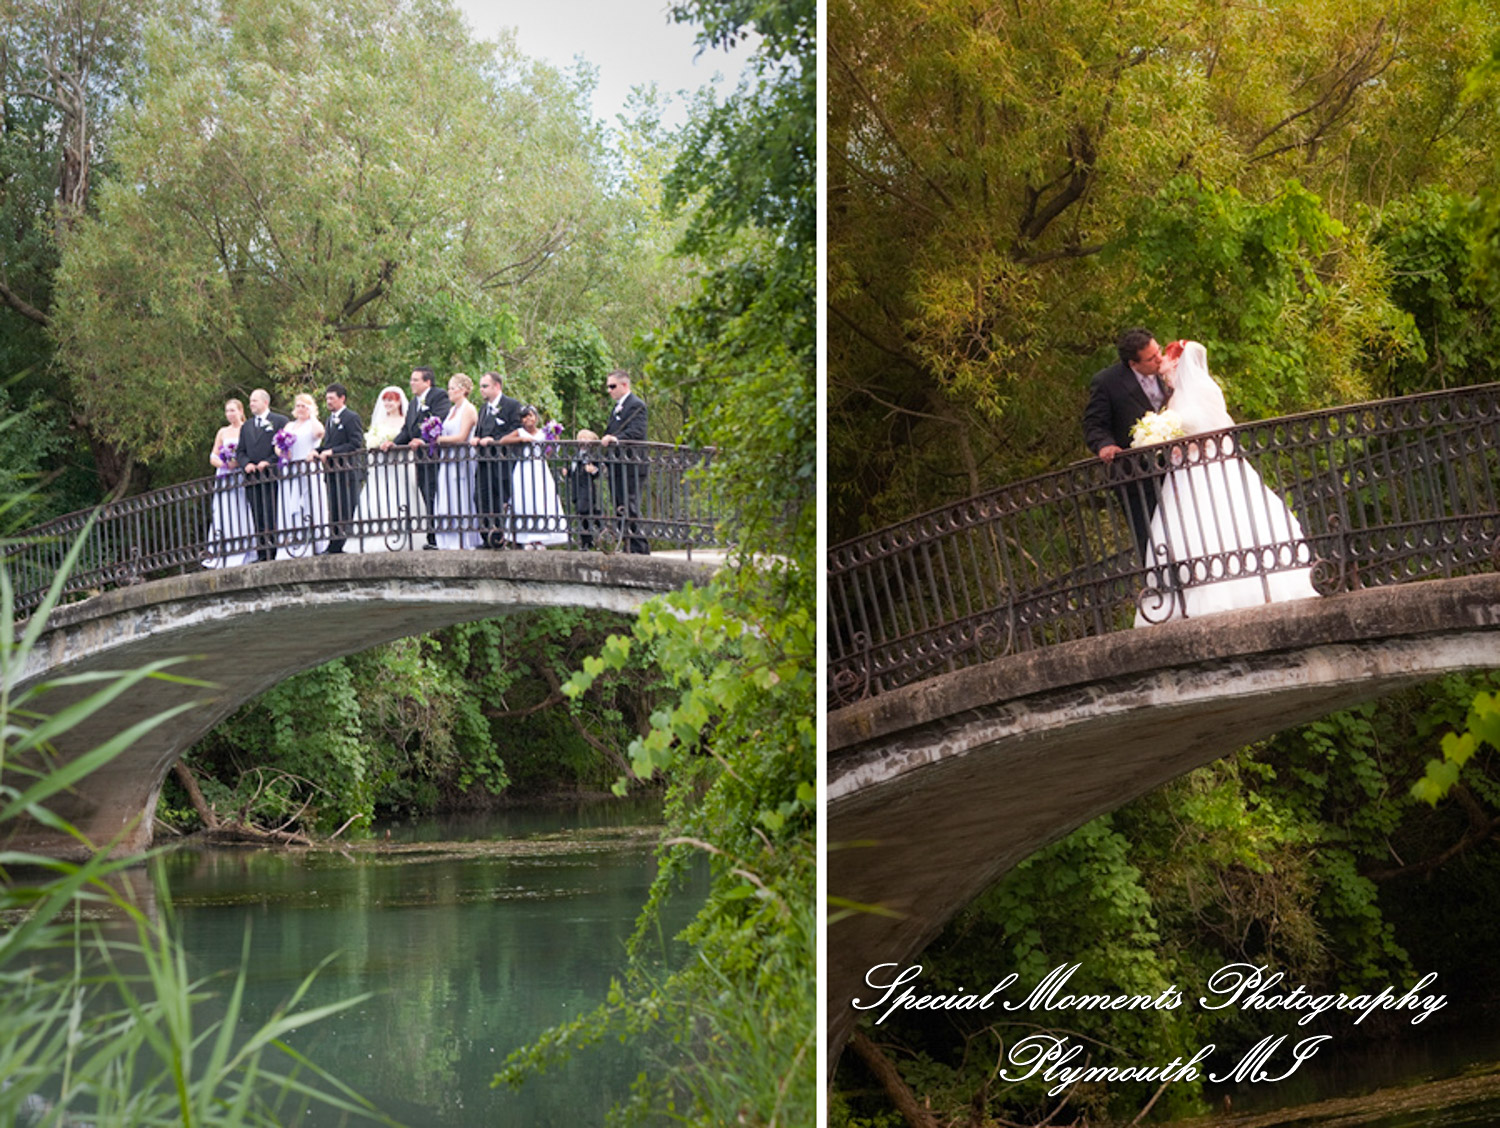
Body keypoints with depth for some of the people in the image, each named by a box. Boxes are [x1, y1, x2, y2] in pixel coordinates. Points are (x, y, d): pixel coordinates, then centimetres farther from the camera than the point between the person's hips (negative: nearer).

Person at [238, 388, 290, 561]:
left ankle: (276, 553, -8)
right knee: (258, 520, 0)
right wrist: (246, 464, -2)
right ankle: (262, 555, 0)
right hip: (253, 479, 5)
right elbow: (241, 451, 19)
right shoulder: (246, 426, 23)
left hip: (273, 477, -5)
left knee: (273, 518, -10)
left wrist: (269, 462, -12)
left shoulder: (281, 421, 5)